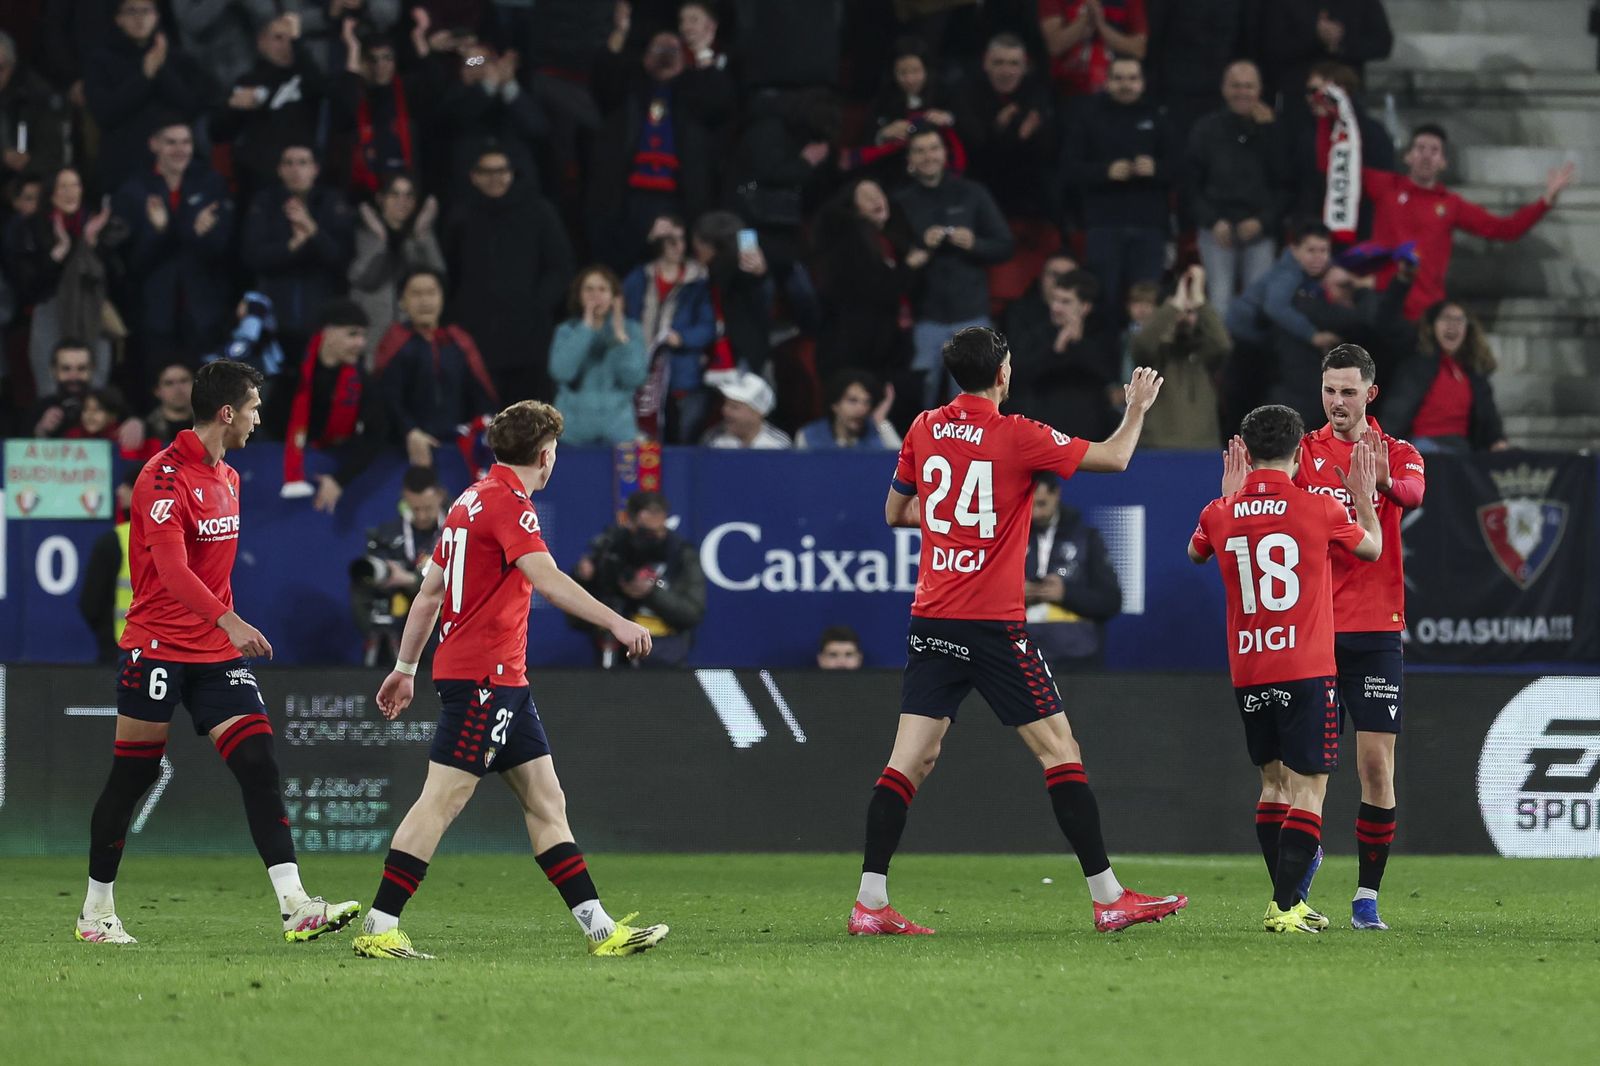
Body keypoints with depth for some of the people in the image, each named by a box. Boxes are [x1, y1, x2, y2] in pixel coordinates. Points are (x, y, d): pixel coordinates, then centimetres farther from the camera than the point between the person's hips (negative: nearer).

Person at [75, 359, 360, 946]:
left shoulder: (227, 477, 13)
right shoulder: (164, 478, -15)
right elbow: (172, 569, -27)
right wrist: (229, 621, -37)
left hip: (218, 652, 7)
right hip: (159, 649, -7)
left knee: (259, 765, -7)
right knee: (132, 777, 2)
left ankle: (296, 908, -16)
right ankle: (96, 913, 16)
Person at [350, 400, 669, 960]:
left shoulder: (473, 499, 15)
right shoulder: (507, 502, -13)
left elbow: (429, 591, 20)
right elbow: (546, 578, -27)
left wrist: (406, 668, 25)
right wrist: (616, 623, -33)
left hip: (503, 680, 10)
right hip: (483, 676, -10)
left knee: (546, 801, 8)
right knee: (442, 799, -9)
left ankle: (599, 927, 7)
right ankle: (379, 928, -8)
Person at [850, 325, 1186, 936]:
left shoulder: (924, 430, 6)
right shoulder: (1016, 437, -9)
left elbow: (895, 512, 19)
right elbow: (1114, 457, -2)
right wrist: (1138, 408, 16)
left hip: (931, 620, 5)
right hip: (993, 623, -5)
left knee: (911, 758, 3)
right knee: (1059, 748, 2)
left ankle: (870, 903, -4)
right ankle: (1108, 897, 2)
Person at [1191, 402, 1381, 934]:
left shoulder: (1221, 514, 2)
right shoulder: (1319, 510, -6)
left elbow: (1197, 551, 27)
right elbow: (1372, 549, 14)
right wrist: (1362, 495, 28)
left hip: (1247, 672, 4)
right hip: (1306, 668, -4)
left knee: (1274, 781, 17)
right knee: (1308, 786, -4)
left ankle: (1284, 902, 17)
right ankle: (1287, 905, -15)